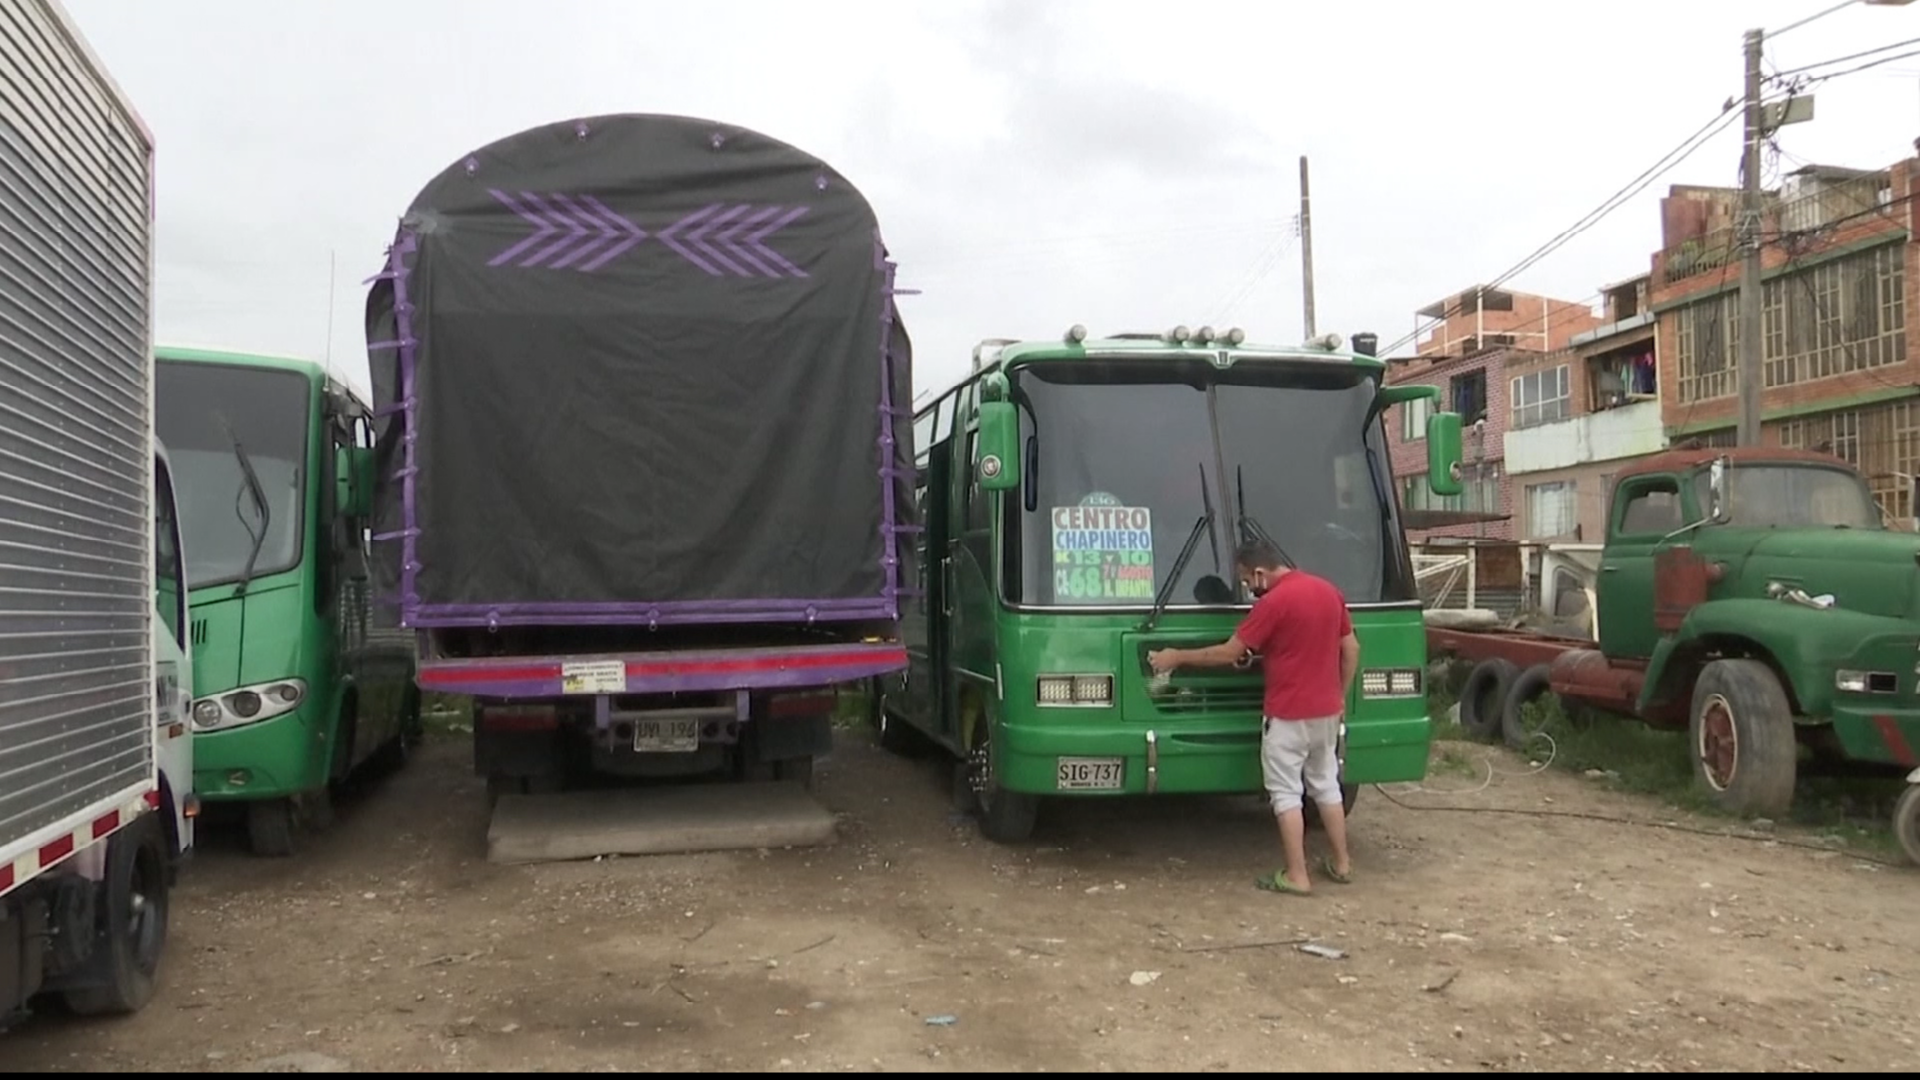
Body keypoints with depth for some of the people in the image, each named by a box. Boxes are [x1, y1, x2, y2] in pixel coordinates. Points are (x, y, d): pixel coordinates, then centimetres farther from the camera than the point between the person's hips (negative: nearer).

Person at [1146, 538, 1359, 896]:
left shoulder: (1274, 602, -18)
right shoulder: (1329, 590, 6)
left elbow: (1228, 654, -13)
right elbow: (1351, 649, 12)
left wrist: (1178, 657, -3)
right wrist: (1340, 696, 21)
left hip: (1288, 715, -8)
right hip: (1326, 711, 8)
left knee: (1286, 793, 2)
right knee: (1326, 785, 19)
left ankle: (1296, 876, 4)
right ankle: (1341, 864, 27)